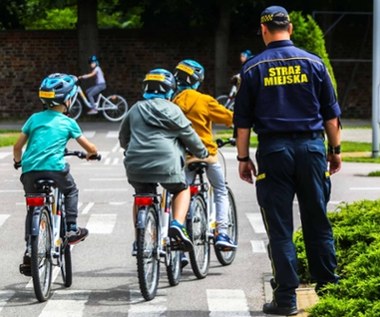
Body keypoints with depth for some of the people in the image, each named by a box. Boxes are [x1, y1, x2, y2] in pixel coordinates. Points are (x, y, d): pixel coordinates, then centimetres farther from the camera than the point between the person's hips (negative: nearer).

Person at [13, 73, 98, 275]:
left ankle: (30, 250, 9)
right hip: (54, 169, -2)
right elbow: (91, 149, 12)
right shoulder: (68, 123, 7)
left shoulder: (34, 118, 14)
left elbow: (17, 147, 15)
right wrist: (91, 154, 35)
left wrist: (18, 162, 35)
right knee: (70, 190, 28)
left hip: (30, 170, 3)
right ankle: (71, 229, 19)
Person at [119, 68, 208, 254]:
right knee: (182, 190, 18)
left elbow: (123, 138, 28)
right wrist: (203, 154, 22)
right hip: (165, 163, -4)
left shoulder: (135, 110, 18)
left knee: (141, 198, 24)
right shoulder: (170, 109, 3)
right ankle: (177, 224, -5)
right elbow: (188, 136, 7)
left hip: (135, 165, 4)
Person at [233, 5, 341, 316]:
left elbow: (243, 119, 2)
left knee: (280, 228, 1)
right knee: (317, 222, 10)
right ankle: (327, 287, 13)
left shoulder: (254, 68, 1)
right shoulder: (313, 63, 4)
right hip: (311, 146, 1)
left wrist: (243, 158, 9)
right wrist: (335, 149, 15)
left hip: (274, 150, -1)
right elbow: (331, 113, 6)